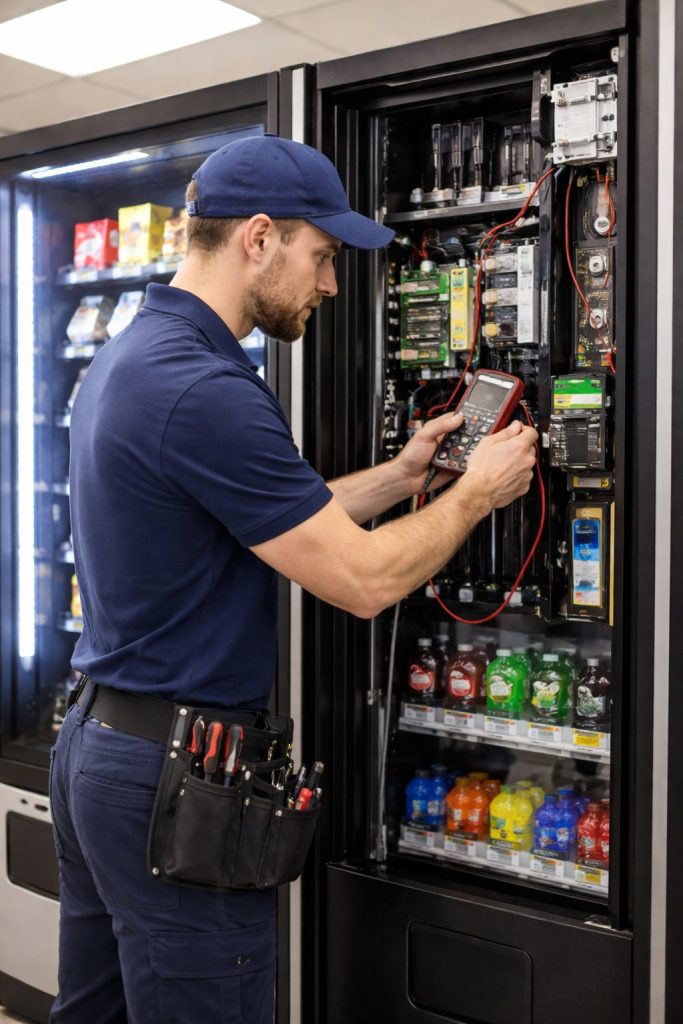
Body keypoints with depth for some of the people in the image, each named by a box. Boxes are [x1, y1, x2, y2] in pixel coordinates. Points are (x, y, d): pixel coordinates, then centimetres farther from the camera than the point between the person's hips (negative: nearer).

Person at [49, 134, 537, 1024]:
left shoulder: (126, 357, 9)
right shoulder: (204, 391, -24)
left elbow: (280, 517, 14)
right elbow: (363, 580, -20)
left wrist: (402, 474, 10)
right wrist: (477, 491, -4)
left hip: (93, 742, 10)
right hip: (175, 775, -10)